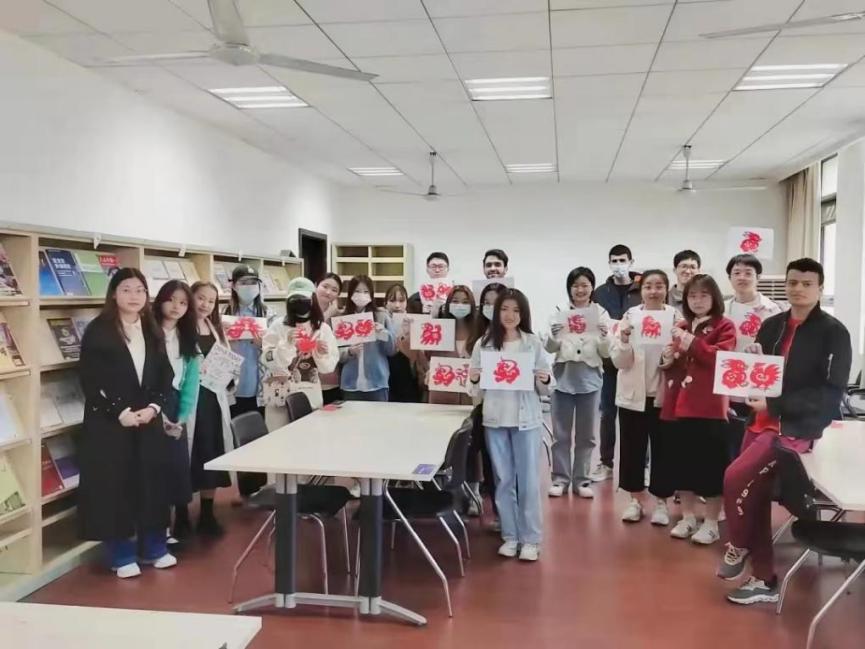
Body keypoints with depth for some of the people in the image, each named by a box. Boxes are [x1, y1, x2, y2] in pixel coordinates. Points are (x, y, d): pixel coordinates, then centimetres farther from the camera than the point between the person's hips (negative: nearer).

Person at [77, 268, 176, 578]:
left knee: (152, 482, 9)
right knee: (115, 485, 0)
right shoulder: (98, 331, -6)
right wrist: (120, 412, -16)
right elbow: (90, 380, -11)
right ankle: (122, 556, 13)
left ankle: (154, 548, 23)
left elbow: (166, 374, 9)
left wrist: (153, 407, -6)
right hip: (109, 423, -5)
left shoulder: (152, 331, 10)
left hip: (149, 420, 5)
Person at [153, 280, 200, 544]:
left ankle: (181, 524, 19)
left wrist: (182, 418, -3)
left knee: (178, 465, 5)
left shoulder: (189, 340, 12)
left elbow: (191, 382, 7)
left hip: (175, 406, 4)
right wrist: (156, 411, -14)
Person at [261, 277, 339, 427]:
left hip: (311, 397, 2)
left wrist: (322, 354, -16)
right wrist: (287, 344, -22)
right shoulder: (277, 327, -4)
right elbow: (267, 360, -11)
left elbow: (330, 366, 4)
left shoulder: (323, 328, 3)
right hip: (280, 397, -2)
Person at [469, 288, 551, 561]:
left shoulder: (534, 343, 0)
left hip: (527, 419, -1)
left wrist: (544, 381, -17)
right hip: (495, 419, 2)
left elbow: (545, 388, 4)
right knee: (503, 479, 8)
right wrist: (473, 381, -14)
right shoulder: (483, 344, 4)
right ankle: (510, 535, 19)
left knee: (528, 480, 2)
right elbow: (477, 392, 7)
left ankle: (531, 538, 11)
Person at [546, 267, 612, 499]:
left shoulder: (601, 314, 1)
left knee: (586, 434, 9)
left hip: (589, 379, 0)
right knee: (561, 434, 5)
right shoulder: (559, 312, 1)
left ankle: (581, 480, 19)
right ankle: (560, 479, 15)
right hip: (564, 378, 0)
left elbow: (606, 353, 1)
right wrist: (554, 335, -20)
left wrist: (604, 337, -19)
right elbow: (549, 348, 0)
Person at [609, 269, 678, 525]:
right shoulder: (631, 316, -2)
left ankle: (661, 502, 20)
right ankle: (635, 499, 23)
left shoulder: (676, 316, -3)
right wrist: (624, 340, -23)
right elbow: (619, 361, -5)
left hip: (664, 394, -1)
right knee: (632, 448, 9)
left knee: (663, 449, 7)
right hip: (633, 394, 1)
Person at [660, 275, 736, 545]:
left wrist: (693, 344, -21)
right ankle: (688, 517, 23)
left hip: (709, 407, -6)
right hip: (679, 405, 6)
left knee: (712, 464, 0)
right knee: (682, 463, 10)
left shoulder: (724, 326, -1)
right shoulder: (681, 327, 16)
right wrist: (667, 360, 1)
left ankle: (711, 522, 12)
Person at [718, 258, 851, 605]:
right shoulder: (771, 325, 9)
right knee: (753, 496, 5)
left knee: (734, 479, -19)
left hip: (799, 427, -6)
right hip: (762, 421, 6)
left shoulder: (834, 333, -8)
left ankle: (738, 547, 7)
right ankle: (764, 581, 19)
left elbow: (832, 393, -14)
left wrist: (774, 404, -19)